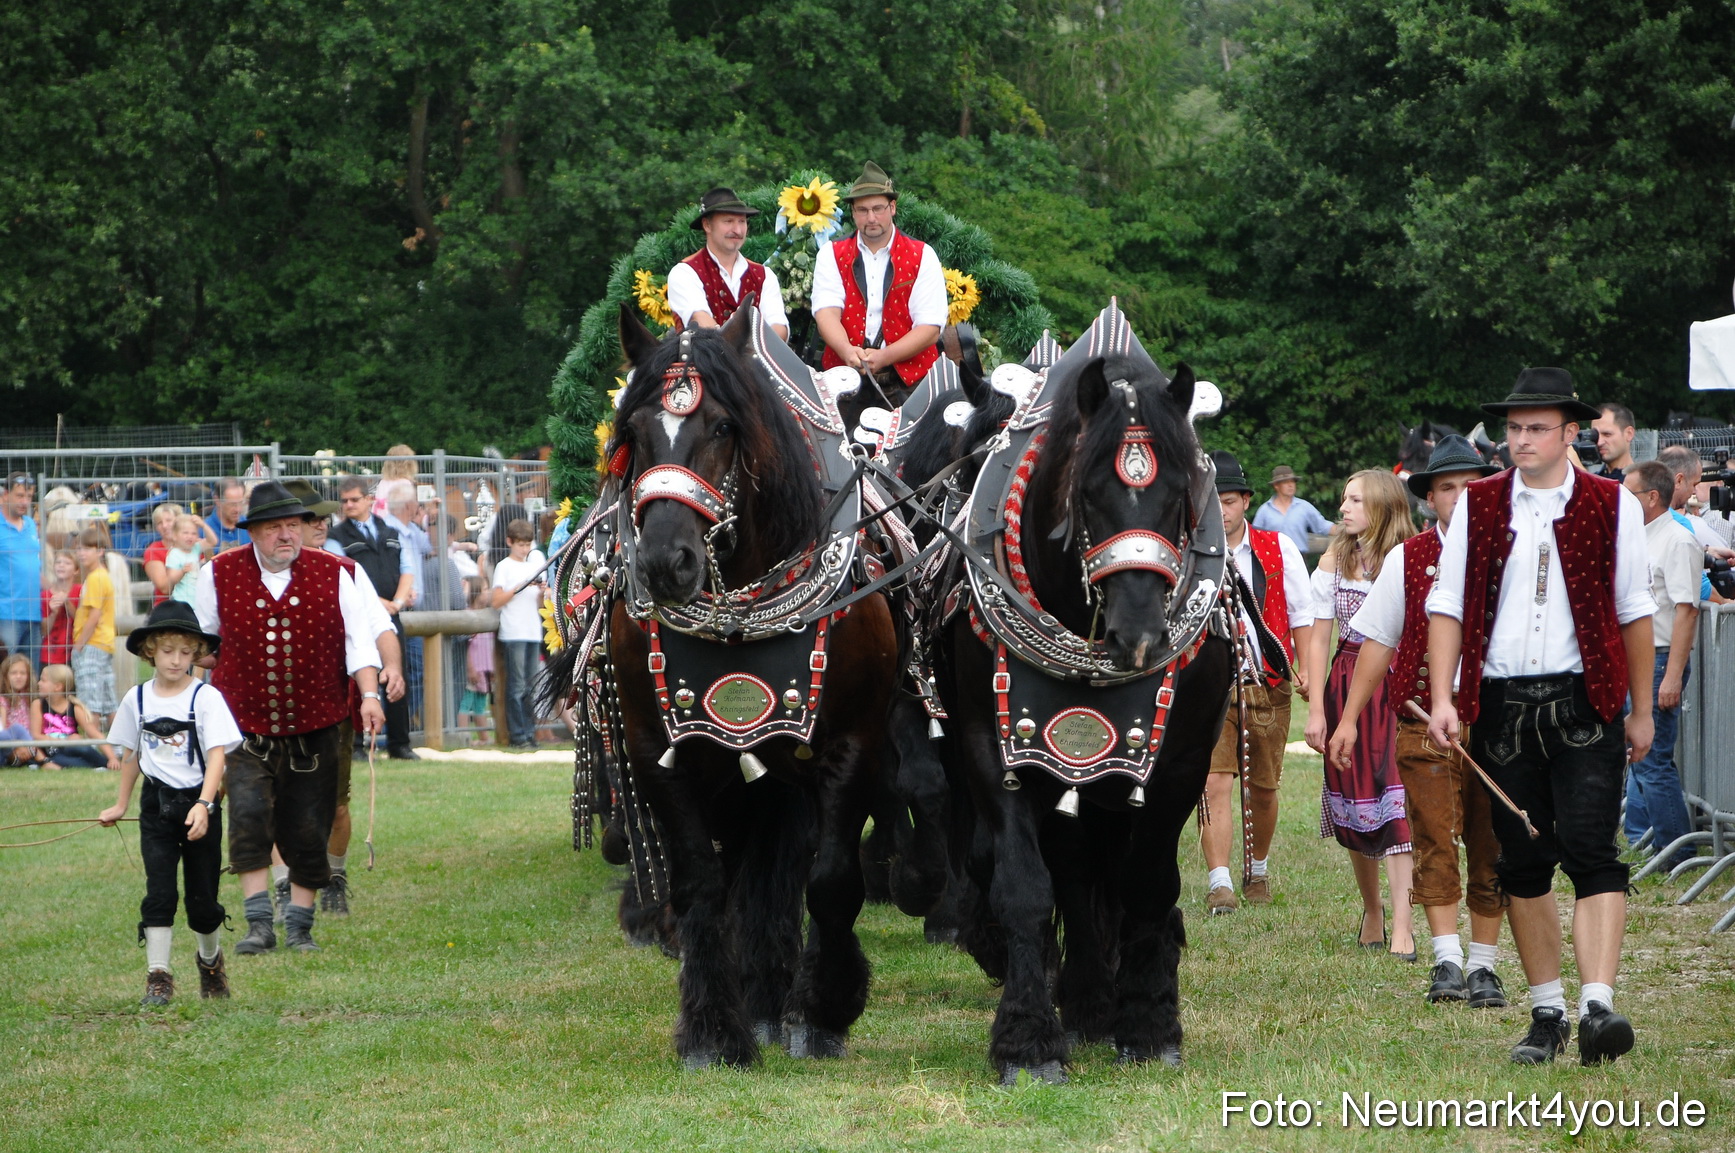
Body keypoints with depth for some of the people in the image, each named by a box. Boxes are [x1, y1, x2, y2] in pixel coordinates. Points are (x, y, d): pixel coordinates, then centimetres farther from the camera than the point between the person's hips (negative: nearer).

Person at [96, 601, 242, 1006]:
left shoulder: (207, 698, -8)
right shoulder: (137, 699, 3)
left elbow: (217, 756, -15)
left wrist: (203, 805, -28)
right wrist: (121, 805, 24)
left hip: (199, 805, -2)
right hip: (157, 805, 2)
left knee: (202, 895, 7)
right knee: (159, 892, -10)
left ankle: (210, 958, 34)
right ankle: (158, 976, -8)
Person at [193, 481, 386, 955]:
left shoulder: (333, 574, 1)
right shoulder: (220, 575, 1)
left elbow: (358, 640, 0)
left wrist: (369, 694, -14)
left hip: (314, 727, 1)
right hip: (247, 728, -1)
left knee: (307, 830, 4)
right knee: (248, 814, -18)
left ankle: (300, 926, 16)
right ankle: (260, 924, -16)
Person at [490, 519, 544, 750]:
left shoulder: (533, 566, 17)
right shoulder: (504, 567, 1)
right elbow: (496, 601, -6)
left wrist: (541, 592, 0)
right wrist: (520, 587, -13)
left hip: (533, 632, 6)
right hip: (514, 633, -6)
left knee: (531, 687, 6)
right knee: (517, 686, -7)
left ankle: (529, 733, 9)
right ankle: (518, 736, -6)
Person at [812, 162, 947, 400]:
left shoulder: (922, 257, 8)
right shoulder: (831, 255, 13)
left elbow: (930, 329, 0)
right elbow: (827, 313, -3)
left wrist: (883, 357, -16)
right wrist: (848, 351, -25)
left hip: (908, 380, -1)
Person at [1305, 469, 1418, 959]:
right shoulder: (1335, 561, 6)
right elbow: (1318, 638, 7)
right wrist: (1316, 709, 1)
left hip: (1399, 686, -4)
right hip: (1346, 684, 4)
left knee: (1395, 799, -12)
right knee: (1353, 797, 8)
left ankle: (1402, 926, -15)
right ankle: (1371, 911, 27)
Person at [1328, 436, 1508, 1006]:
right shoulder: (1407, 559, 5)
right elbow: (1378, 643, 9)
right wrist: (1349, 719, 6)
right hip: (1425, 721, 0)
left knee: (1490, 849, 3)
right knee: (1435, 843, -8)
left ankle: (1483, 966, 10)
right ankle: (1447, 960, -10)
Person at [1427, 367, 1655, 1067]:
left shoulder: (1613, 507, 3)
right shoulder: (1478, 506, 8)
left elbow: (1634, 611, 7)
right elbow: (1447, 606, 7)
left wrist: (1641, 712, 8)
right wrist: (1441, 700, -3)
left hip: (1583, 702, -2)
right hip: (1502, 705, 2)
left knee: (1591, 852, -14)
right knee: (1523, 864, 6)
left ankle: (1597, 1008, -21)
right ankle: (1546, 1014, 15)